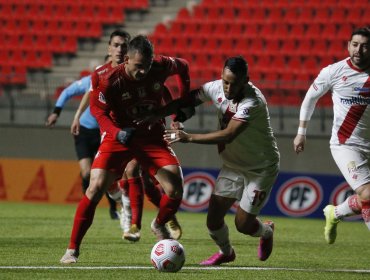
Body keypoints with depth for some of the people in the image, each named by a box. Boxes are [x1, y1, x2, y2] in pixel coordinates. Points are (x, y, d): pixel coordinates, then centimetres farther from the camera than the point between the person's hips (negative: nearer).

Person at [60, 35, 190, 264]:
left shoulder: (161, 67, -15)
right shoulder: (111, 80, -23)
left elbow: (183, 67, 8)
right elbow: (97, 109, -11)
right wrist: (117, 133, -28)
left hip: (152, 137, 2)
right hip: (119, 136, -2)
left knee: (176, 189, -11)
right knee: (96, 188, -18)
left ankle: (159, 226, 24)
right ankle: (73, 249, -7)